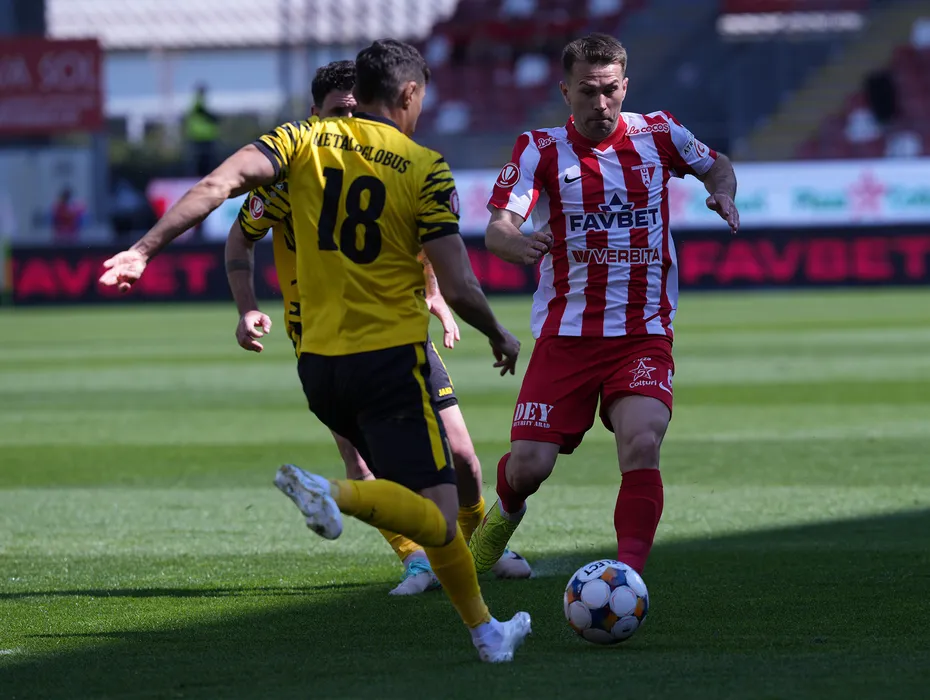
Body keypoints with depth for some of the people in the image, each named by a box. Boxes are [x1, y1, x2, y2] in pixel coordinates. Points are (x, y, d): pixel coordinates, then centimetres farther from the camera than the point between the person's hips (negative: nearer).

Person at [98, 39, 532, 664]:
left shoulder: (306, 141, 4)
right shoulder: (424, 169, -6)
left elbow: (220, 183, -11)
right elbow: (459, 288, -11)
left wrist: (144, 249, -10)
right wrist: (501, 337, 8)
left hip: (319, 365, 6)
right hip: (392, 356, -6)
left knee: (429, 512, 19)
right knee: (438, 517, -10)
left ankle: (485, 631, 23)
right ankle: (334, 493, -35)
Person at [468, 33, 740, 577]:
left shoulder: (659, 135, 3)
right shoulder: (541, 150, -4)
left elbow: (717, 166, 23)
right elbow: (497, 230, -15)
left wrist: (723, 193, -1)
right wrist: (520, 244, -39)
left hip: (644, 333, 0)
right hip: (566, 333, 0)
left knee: (642, 443, -24)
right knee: (529, 465, -5)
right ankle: (507, 512, 31)